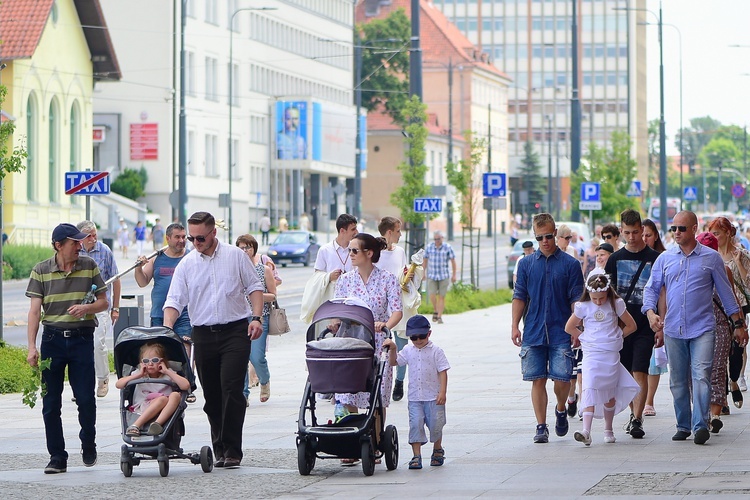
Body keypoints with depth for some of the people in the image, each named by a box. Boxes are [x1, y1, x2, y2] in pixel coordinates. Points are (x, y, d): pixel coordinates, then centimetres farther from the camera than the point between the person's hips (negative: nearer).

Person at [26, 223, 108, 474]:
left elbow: (103, 302, 10)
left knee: (86, 399, -3)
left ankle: (88, 446, 22)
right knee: (50, 403, 0)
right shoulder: (41, 271, 2)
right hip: (52, 339, 0)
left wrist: (87, 308, -13)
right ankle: (57, 457, 8)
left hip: (82, 338, 0)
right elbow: (34, 310, -1)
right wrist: (32, 346, -9)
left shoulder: (89, 266, 5)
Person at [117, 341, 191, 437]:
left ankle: (157, 424, -44)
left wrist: (167, 371, -6)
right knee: (162, 399, -33)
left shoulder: (168, 374, 9)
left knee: (175, 395, -28)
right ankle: (136, 426, -46)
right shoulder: (139, 373, 12)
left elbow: (186, 386, -9)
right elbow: (118, 384, -1)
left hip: (164, 413, 1)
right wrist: (139, 375, -5)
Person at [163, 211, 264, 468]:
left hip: (235, 331, -3)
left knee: (231, 389, -13)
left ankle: (232, 450, -12)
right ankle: (220, 449, 15)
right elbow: (174, 300, 3)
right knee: (212, 395, 6)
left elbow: (254, 287, 9)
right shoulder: (186, 264, 7)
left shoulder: (236, 256, 4)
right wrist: (167, 330, -13)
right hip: (203, 334, 3)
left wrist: (256, 317, -5)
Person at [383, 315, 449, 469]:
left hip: (433, 397, -3)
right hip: (414, 397, 3)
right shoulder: (408, 351, 8)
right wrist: (392, 349, -3)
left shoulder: (436, 351, -4)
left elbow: (443, 372, -6)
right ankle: (416, 456, -5)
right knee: (415, 424, -6)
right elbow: (393, 362, 14)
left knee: (435, 425, 5)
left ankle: (437, 451, 29)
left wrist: (442, 392, -13)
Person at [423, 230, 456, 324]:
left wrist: (454, 275, -1)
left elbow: (453, 261, 1)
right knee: (432, 296, -9)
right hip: (432, 276, 1)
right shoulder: (429, 247, 2)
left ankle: (439, 316, 3)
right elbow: (425, 260, 11)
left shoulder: (447, 248, -4)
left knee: (441, 297, -3)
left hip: (444, 276, -1)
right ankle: (435, 311, 17)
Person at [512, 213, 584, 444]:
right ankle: (541, 427, 7)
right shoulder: (526, 264, 8)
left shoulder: (570, 264, 2)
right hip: (533, 333, 2)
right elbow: (519, 297, 10)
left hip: (561, 333, -2)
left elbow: (576, 299, 2)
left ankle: (561, 410, 24)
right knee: (538, 380, 0)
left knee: (562, 379, -6)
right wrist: (515, 325, 2)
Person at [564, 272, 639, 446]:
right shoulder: (582, 307, 0)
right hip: (591, 354, -1)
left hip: (611, 354, 1)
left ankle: (608, 430, 24)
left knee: (609, 393, 7)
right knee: (589, 389, -15)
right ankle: (586, 431, -26)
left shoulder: (616, 304, -1)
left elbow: (631, 326, 8)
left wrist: (616, 337, 5)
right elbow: (569, 327, 13)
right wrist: (584, 337, 6)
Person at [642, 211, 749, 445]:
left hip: (702, 329, -3)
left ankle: (700, 425, -17)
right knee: (677, 381, 8)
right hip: (673, 329, 3)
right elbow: (651, 288, 11)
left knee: (701, 376, -15)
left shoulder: (711, 258, 3)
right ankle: (683, 426, 18)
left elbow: (725, 291, 9)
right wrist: (651, 313, -8)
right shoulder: (664, 259, 9)